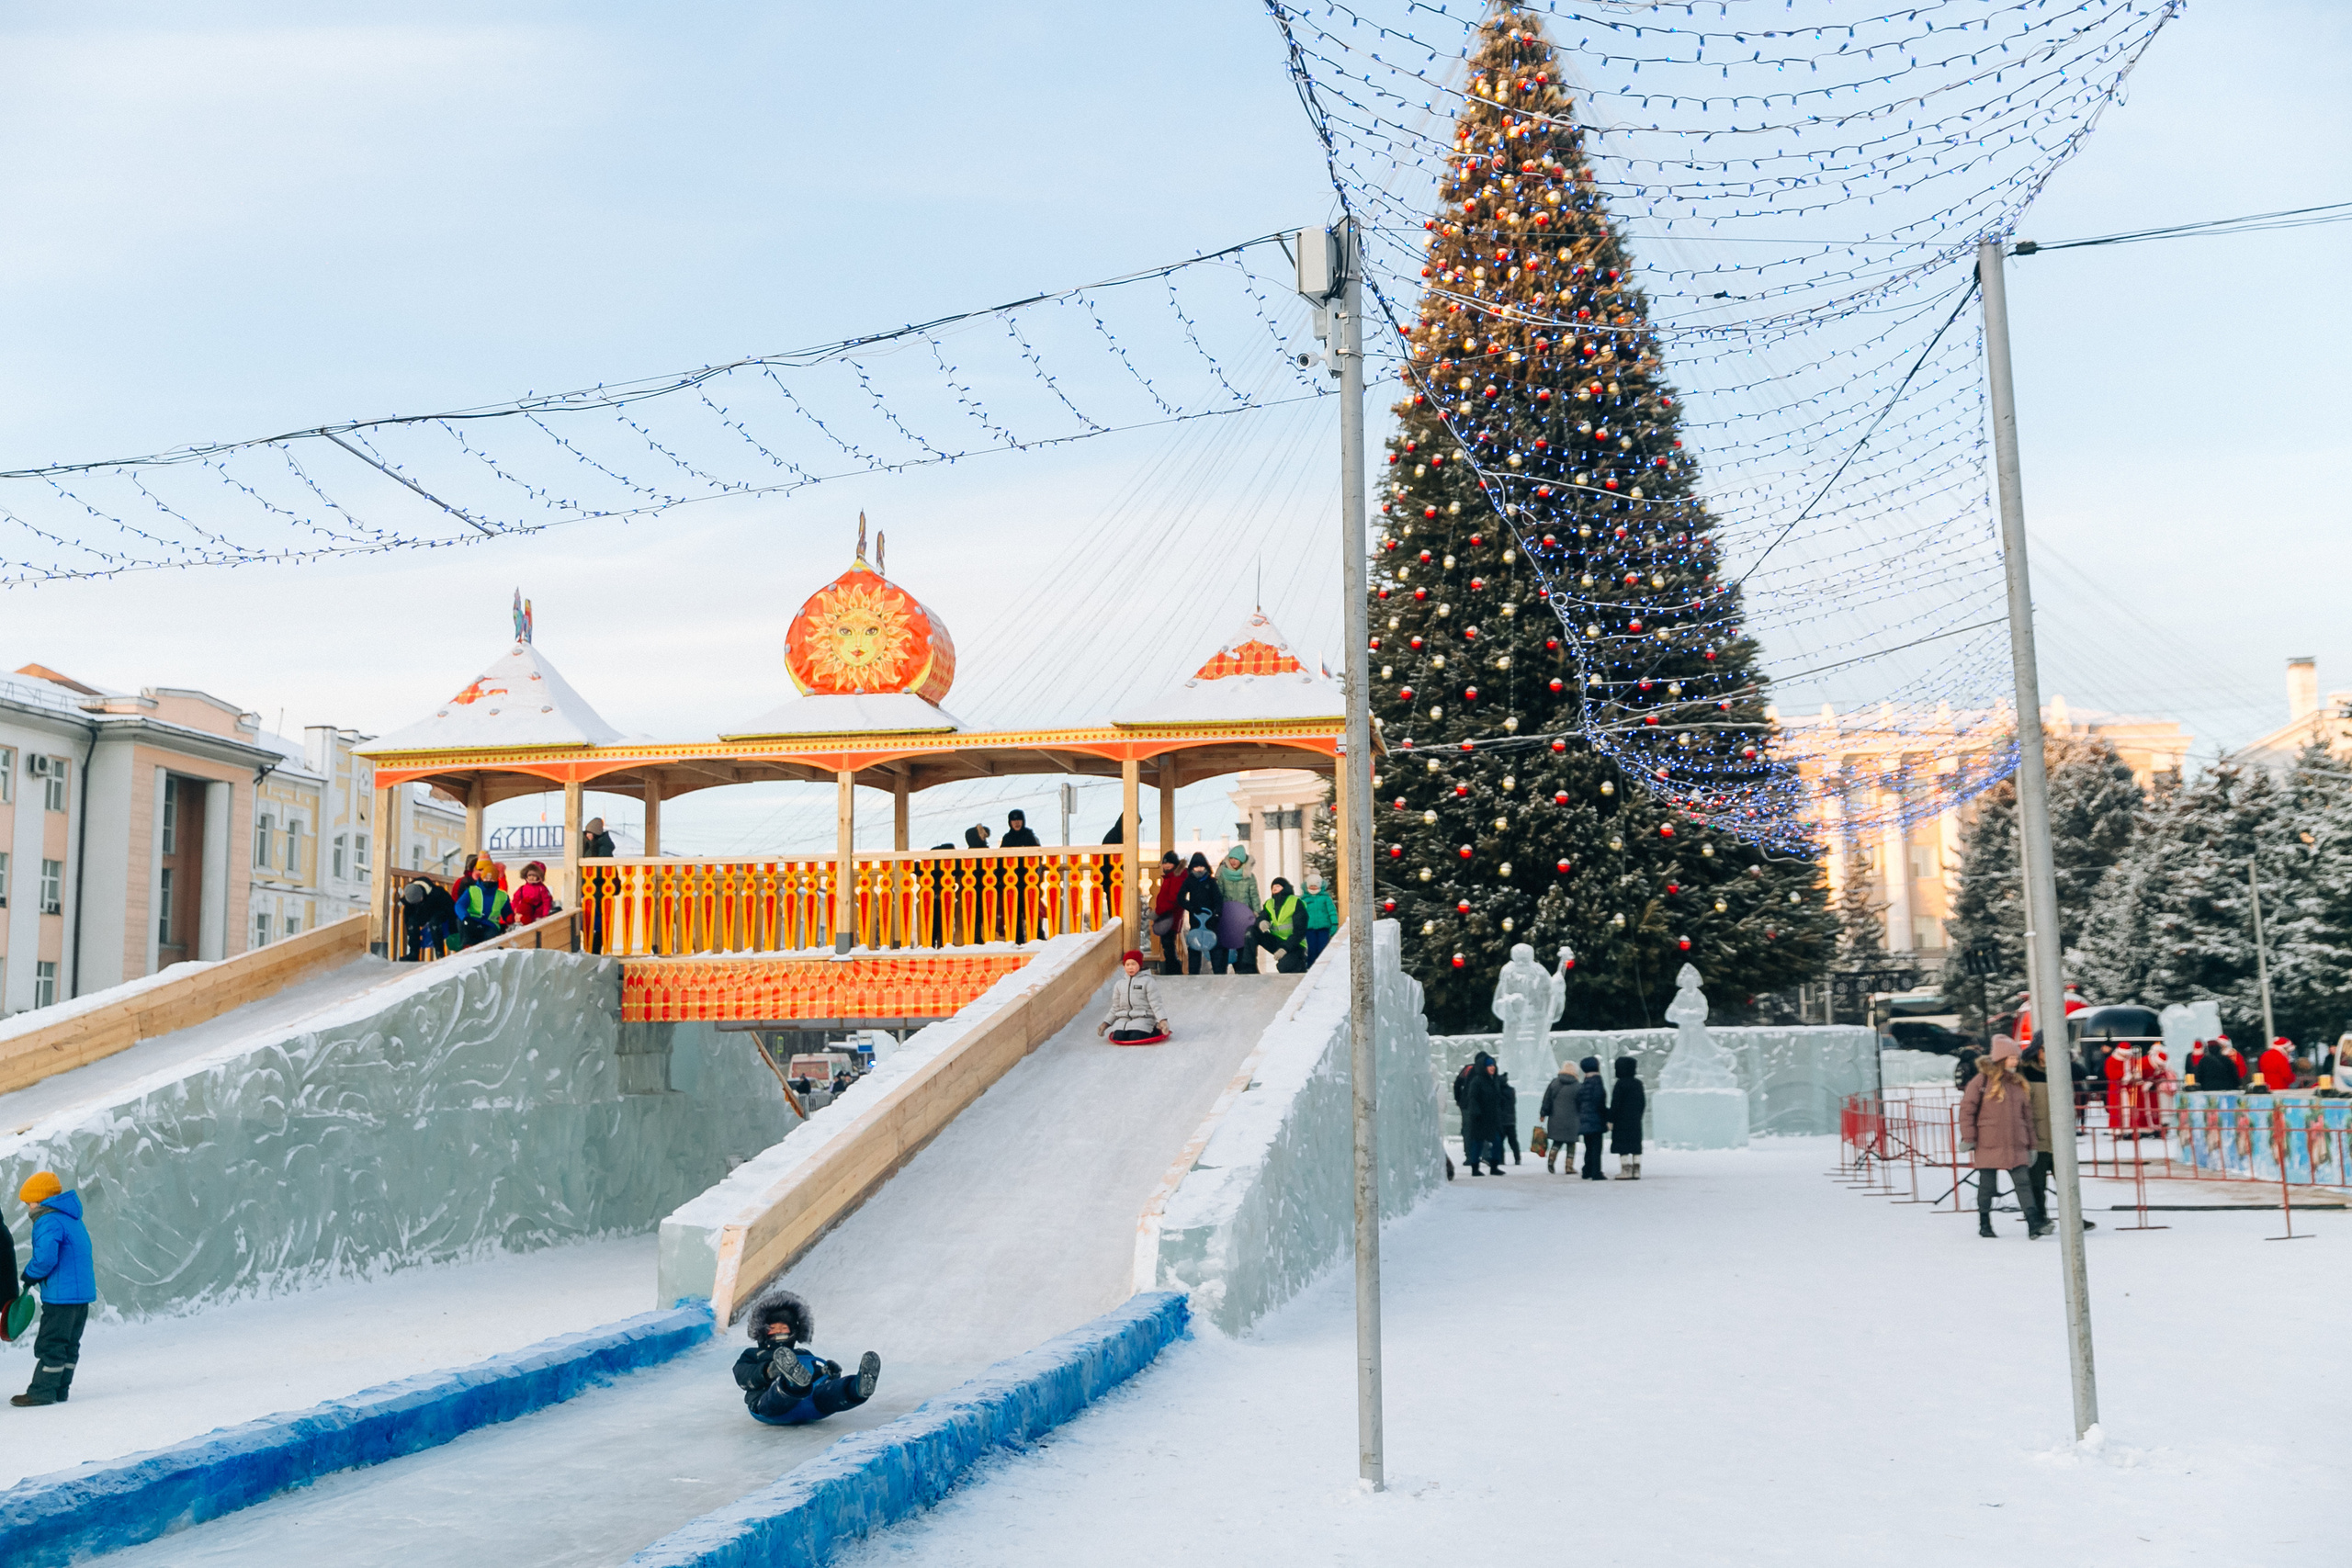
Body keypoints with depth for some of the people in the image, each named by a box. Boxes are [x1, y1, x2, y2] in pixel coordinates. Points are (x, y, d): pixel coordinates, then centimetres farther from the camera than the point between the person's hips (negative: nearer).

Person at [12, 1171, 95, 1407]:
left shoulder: (49, 1221, -13)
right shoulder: (74, 1220, 17)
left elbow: (45, 1258, -24)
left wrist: (29, 1275, -5)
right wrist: (35, 1275, 16)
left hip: (61, 1295, -9)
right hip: (84, 1292, 9)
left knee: (50, 1344, -2)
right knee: (69, 1344, 12)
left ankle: (42, 1392, 3)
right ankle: (60, 1389, 18)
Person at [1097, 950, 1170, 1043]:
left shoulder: (1148, 981, 1)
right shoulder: (1119, 984, 16)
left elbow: (1155, 1004, -5)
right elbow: (1115, 1008, 20)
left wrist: (1162, 1020, -19)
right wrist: (1105, 1023, 9)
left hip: (1143, 1018, -4)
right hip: (1123, 1020, 4)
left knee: (1135, 1038, -30)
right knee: (1118, 1038, -25)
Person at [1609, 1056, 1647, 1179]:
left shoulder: (1620, 1084, -13)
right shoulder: (1638, 1083, 8)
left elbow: (1615, 1104, -14)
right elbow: (1643, 1103, 13)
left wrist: (1610, 1120, -9)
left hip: (1622, 1121, -7)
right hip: (1635, 1122, 7)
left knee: (1623, 1147, -3)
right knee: (1636, 1146, 9)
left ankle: (1626, 1170, -6)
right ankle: (1636, 1170, 8)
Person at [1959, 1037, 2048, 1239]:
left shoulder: (2019, 1084, 11)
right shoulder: (1983, 1080, -3)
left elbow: (2027, 1116, 16)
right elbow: (1967, 1109, -3)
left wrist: (2031, 1145, 14)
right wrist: (1969, 1138, -8)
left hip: (2016, 1146, 3)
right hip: (1988, 1144, -3)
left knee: (2024, 1183, -6)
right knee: (1986, 1186, 5)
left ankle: (2034, 1224, -9)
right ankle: (1984, 1225, 17)